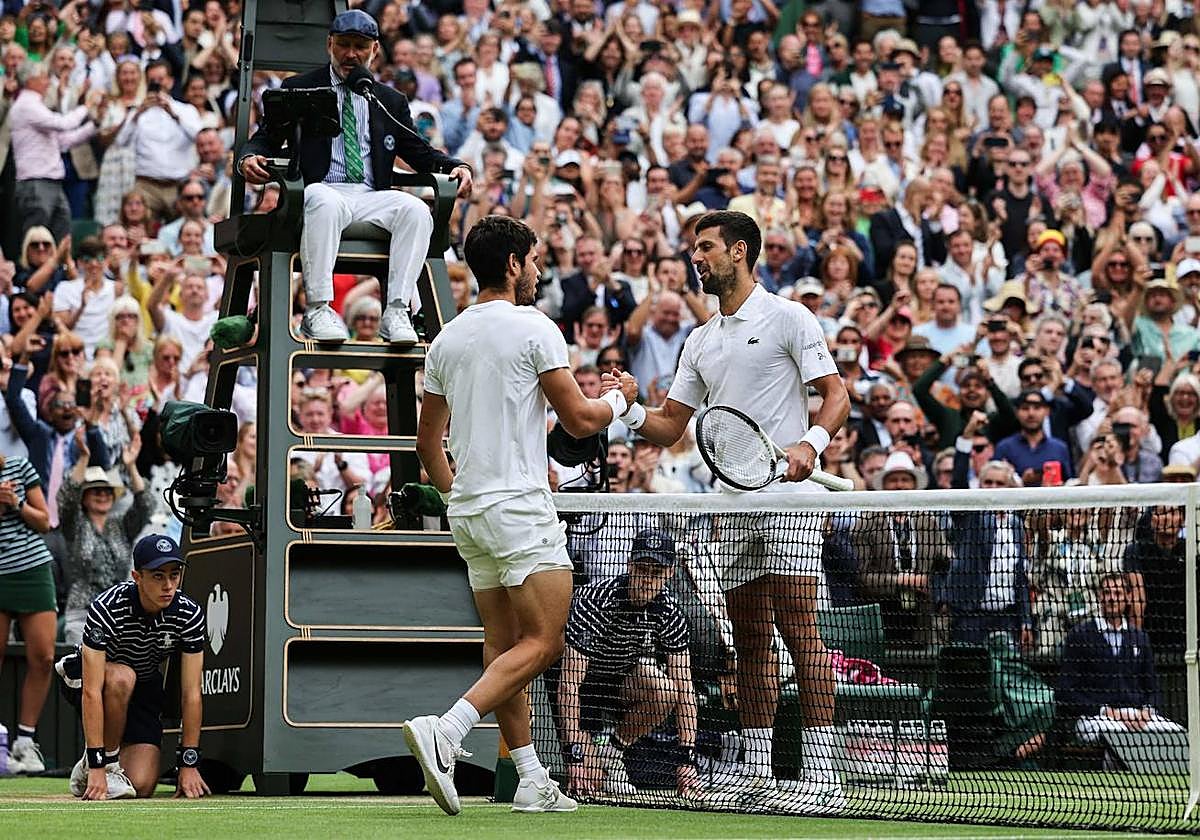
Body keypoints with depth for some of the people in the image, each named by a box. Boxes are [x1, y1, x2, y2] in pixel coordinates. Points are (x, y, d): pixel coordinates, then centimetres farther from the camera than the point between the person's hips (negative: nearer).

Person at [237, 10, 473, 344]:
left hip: (371, 197, 3)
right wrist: (249, 159, -13)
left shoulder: (391, 101, 22)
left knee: (416, 210, -28)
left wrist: (455, 167, 0)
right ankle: (317, 310, -40)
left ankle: (396, 312, -32)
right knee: (326, 204, -40)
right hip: (322, 189, -3)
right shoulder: (298, 89, 15)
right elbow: (264, 139, 11)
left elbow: (420, 152, 21)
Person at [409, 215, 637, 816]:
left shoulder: (447, 339, 12)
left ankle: (532, 782, 9)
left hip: (467, 512, 8)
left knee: (504, 645, 9)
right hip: (519, 507, -8)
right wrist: (619, 399, 12)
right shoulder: (533, 328, -9)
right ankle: (444, 731, -26)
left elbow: (427, 440, 18)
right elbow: (579, 420, -7)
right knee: (543, 641, -9)